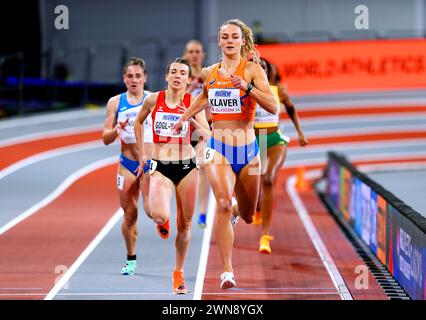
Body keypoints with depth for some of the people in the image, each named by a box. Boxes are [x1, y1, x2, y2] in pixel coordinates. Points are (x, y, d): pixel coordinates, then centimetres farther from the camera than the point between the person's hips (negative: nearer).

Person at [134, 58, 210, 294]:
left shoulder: (193, 103, -1)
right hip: (160, 167, -1)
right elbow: (138, 123, 18)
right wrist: (141, 153, 14)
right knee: (159, 215, -25)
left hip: (187, 167, 1)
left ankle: (179, 273, 23)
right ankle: (163, 223, 15)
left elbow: (207, 135, -5)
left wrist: (192, 120, -22)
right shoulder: (153, 100, 1)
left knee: (184, 225, 6)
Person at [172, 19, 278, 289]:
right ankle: (227, 271, -20)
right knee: (223, 205, -22)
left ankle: (235, 209, 52)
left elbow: (273, 107, -17)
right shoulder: (209, 73, 6)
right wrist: (183, 118, 33)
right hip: (218, 148, 1)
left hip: (247, 148, -1)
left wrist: (247, 87, -28)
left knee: (247, 216, 13)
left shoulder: (252, 69, -5)